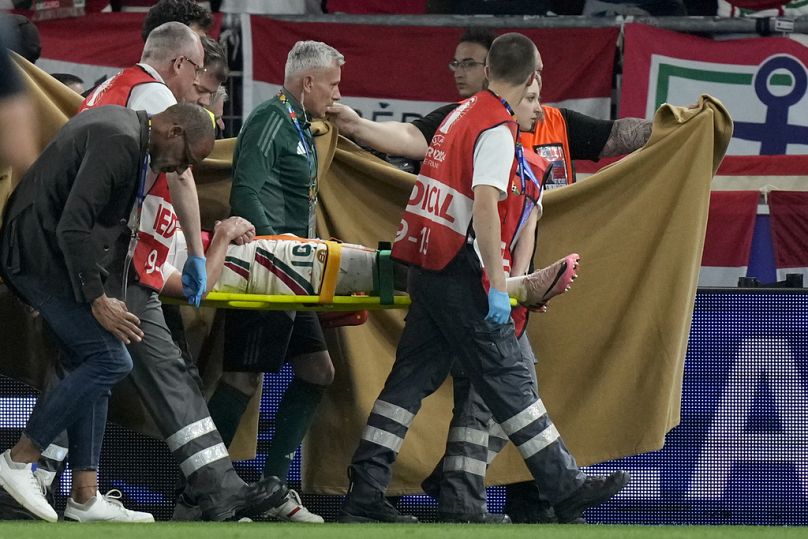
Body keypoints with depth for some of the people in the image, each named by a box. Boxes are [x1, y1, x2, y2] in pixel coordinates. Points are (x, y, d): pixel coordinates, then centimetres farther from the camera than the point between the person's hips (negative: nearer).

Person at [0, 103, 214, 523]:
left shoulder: (118, 124, 16)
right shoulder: (120, 142, -18)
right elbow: (74, 227, -24)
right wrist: (97, 300, -20)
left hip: (35, 249, 11)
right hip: (43, 254, -11)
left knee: (89, 366, 9)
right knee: (109, 359, -13)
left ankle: (85, 497, 8)